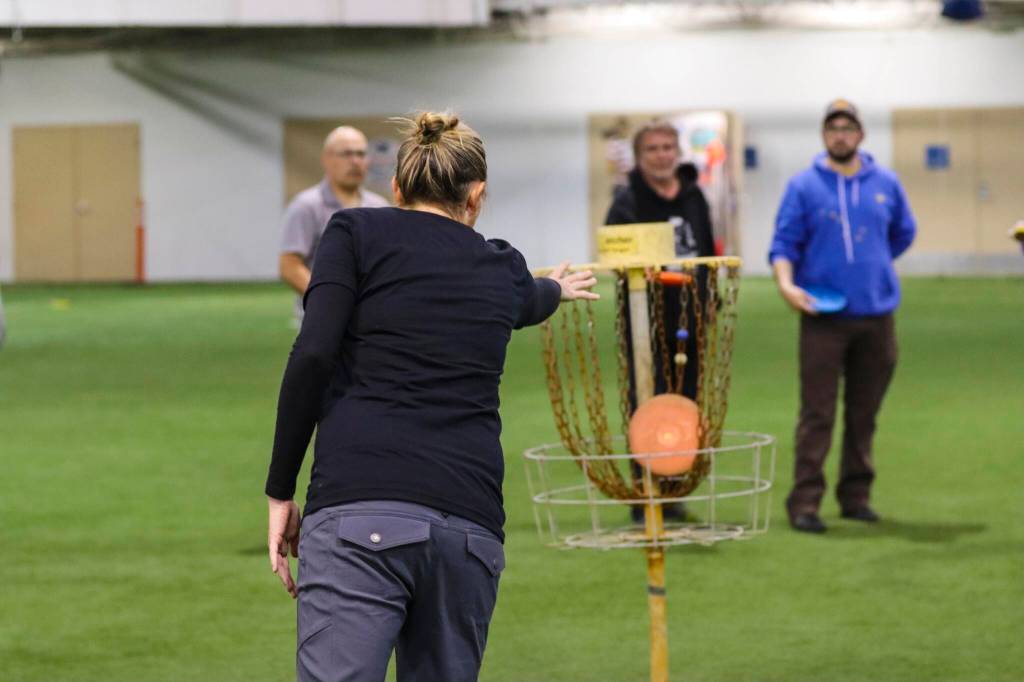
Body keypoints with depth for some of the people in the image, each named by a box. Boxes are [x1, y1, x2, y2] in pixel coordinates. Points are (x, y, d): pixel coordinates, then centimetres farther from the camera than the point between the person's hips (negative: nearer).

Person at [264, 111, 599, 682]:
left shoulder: (357, 233, 10)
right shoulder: (503, 269, 23)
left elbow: (313, 356, -4)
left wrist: (281, 491, 3)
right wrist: (556, 289, 73)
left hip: (359, 514, -4)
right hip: (470, 523, 4)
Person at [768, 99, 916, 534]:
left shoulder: (886, 185, 8)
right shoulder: (804, 186, 0)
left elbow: (903, 234, 23)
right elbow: (783, 245, -2)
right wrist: (787, 284, -18)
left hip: (876, 315, 3)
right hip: (824, 316, -3)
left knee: (864, 413, 8)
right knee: (817, 413, -7)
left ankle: (856, 496, 16)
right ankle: (804, 502, -7)